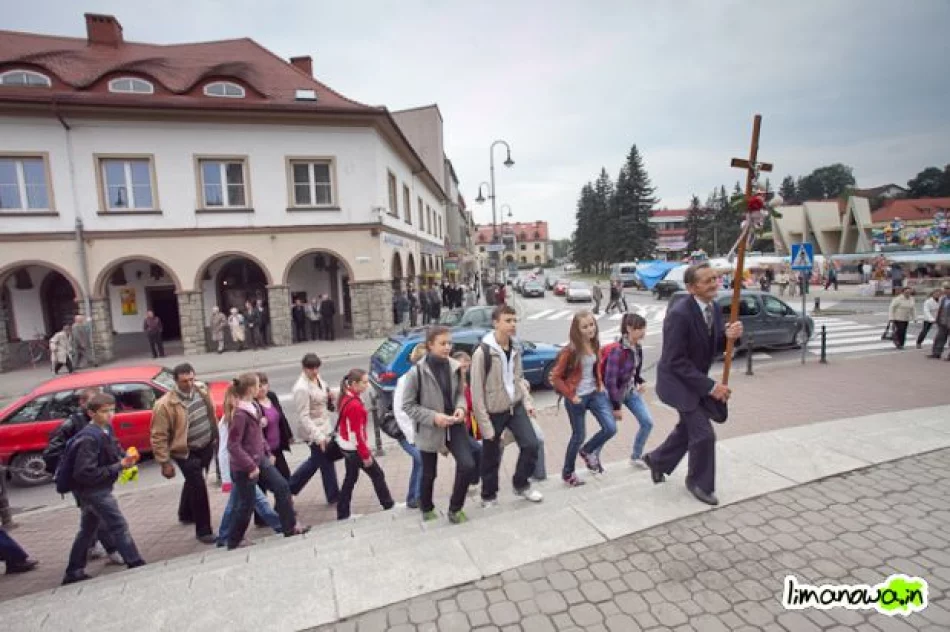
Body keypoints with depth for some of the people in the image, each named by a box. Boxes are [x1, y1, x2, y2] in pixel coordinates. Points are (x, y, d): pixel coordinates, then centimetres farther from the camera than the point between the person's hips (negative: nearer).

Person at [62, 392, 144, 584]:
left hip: (95, 490, 9)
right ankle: (136, 565, 8)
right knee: (119, 526, -1)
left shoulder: (106, 430, 1)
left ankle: (73, 573, 33)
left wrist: (124, 458, -7)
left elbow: (114, 451, 13)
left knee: (88, 531, 20)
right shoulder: (89, 438, -25)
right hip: (94, 490, -9)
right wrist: (118, 467, -24)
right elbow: (84, 473, -27)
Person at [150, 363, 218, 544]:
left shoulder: (201, 390, -6)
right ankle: (203, 530, 11)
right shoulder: (165, 404, -23)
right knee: (198, 487, -4)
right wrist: (165, 462, -15)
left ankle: (186, 514, 50)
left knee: (193, 482, 26)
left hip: (206, 446, 6)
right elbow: (158, 436, -17)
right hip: (186, 452, -6)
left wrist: (216, 435, 13)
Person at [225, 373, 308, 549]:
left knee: (282, 486, 7)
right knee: (246, 504, 7)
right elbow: (233, 446, -24)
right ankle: (234, 541, 29)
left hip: (260, 459, 9)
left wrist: (267, 454, 15)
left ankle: (290, 527, 18)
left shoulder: (254, 407, 2)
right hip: (245, 466, -8)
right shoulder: (240, 414, -24)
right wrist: (250, 466, -22)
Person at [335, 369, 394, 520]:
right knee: (377, 475, 8)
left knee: (350, 478, 19)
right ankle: (389, 505, 22)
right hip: (355, 448, -9)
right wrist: (366, 455, -16)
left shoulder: (346, 397, 1)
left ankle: (343, 513, 27)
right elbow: (358, 433, -24)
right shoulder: (355, 405, -28)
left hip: (346, 446, 9)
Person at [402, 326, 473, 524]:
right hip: (429, 429, -3)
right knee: (429, 474, 14)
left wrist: (460, 408, -12)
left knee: (468, 465, -8)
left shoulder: (455, 367, -5)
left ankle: (455, 509, 18)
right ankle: (427, 509, 45)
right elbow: (407, 405, -12)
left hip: (454, 425, 3)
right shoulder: (417, 372, -18)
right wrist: (433, 417, -21)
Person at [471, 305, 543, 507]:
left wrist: (525, 401, 3)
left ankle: (521, 484, 24)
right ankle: (489, 496, 33)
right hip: (494, 412, -5)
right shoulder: (482, 353, -21)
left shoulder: (515, 349, 1)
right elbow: (477, 391, -17)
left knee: (531, 444, -2)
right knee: (491, 458, 9)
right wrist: (485, 423, -16)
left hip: (515, 406, 5)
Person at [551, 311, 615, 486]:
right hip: (577, 398, -6)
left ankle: (587, 451, 30)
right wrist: (570, 396, -16)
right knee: (579, 436, 6)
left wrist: (600, 384, 8)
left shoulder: (594, 344, -1)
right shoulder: (571, 351, -20)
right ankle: (567, 473, 29)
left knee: (611, 428, 1)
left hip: (595, 393, 6)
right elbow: (555, 377, -16)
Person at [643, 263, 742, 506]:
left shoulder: (714, 307, -3)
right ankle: (699, 483, 23)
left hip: (696, 379, 9)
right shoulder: (679, 314, -29)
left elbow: (714, 346, 5)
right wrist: (710, 386, -24)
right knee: (703, 433, -3)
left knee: (688, 427, 22)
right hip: (678, 381, -9)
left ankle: (657, 460, 45)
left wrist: (729, 336, -17)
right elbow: (676, 361, -26)